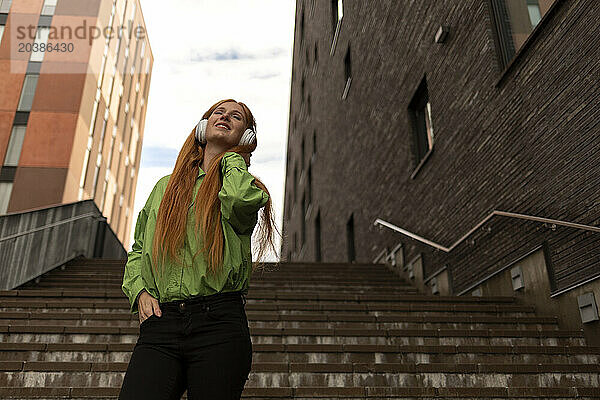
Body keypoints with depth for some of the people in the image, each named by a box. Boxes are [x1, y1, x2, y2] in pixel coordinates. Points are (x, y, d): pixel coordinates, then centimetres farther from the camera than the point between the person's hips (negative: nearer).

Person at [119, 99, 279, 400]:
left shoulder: (246, 185, 9)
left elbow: (242, 199, -18)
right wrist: (139, 291, 5)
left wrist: (232, 157, 3)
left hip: (219, 322, -2)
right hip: (160, 324, 2)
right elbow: (138, 248, 25)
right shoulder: (165, 186, 21)